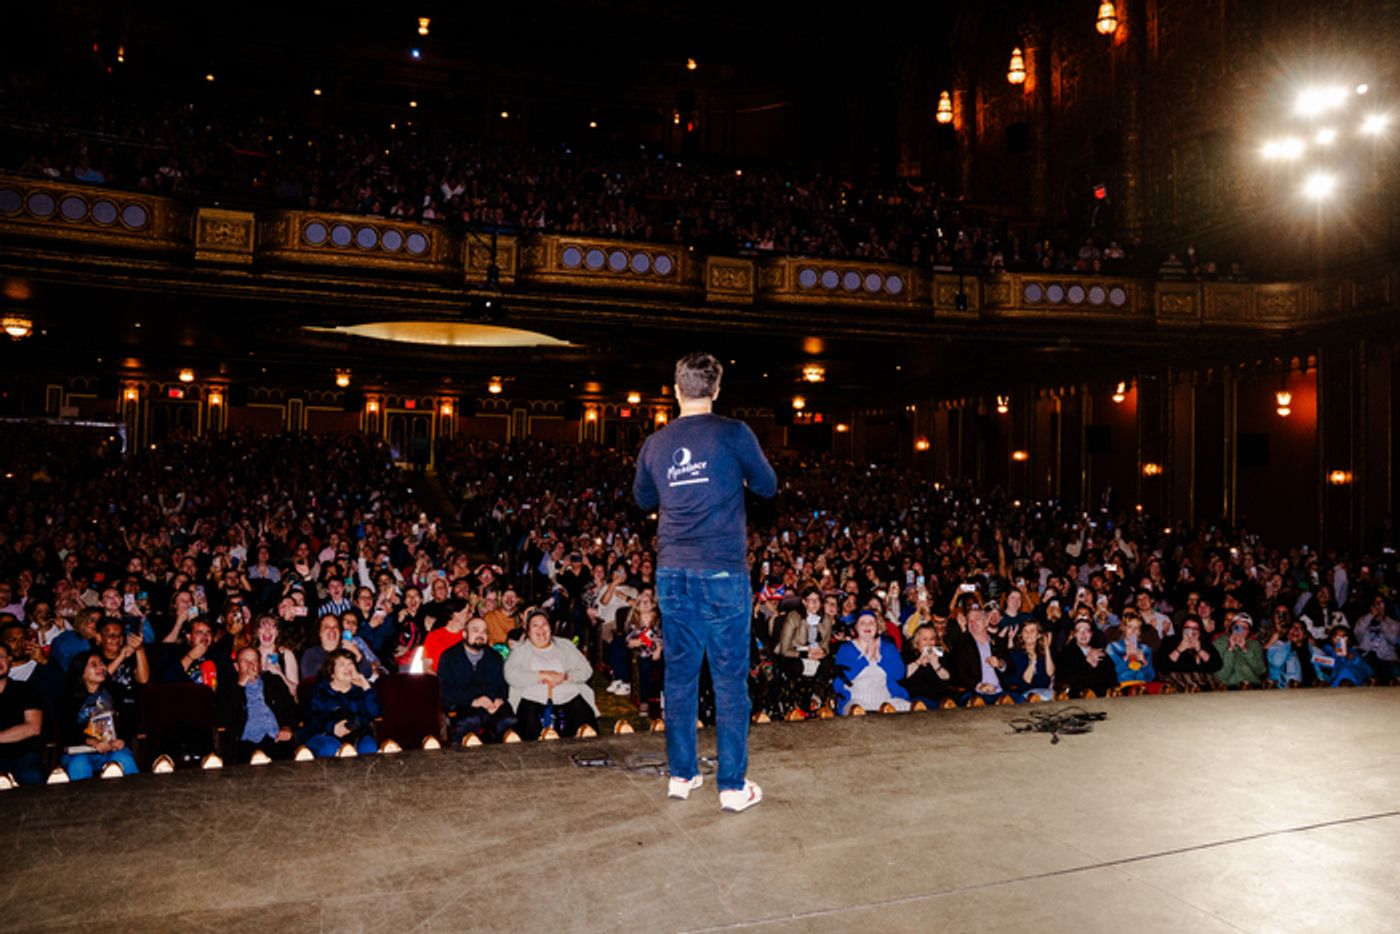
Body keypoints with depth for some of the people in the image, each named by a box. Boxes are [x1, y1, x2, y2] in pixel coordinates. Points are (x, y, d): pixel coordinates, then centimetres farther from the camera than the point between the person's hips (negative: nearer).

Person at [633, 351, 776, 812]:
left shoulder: (655, 444, 5)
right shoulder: (733, 433, -7)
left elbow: (643, 499, 21)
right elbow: (767, 486, 5)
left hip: (672, 572, 4)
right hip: (723, 571, -4)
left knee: (680, 674, 13)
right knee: (730, 677, 4)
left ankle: (682, 774, 22)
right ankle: (733, 785, 9)